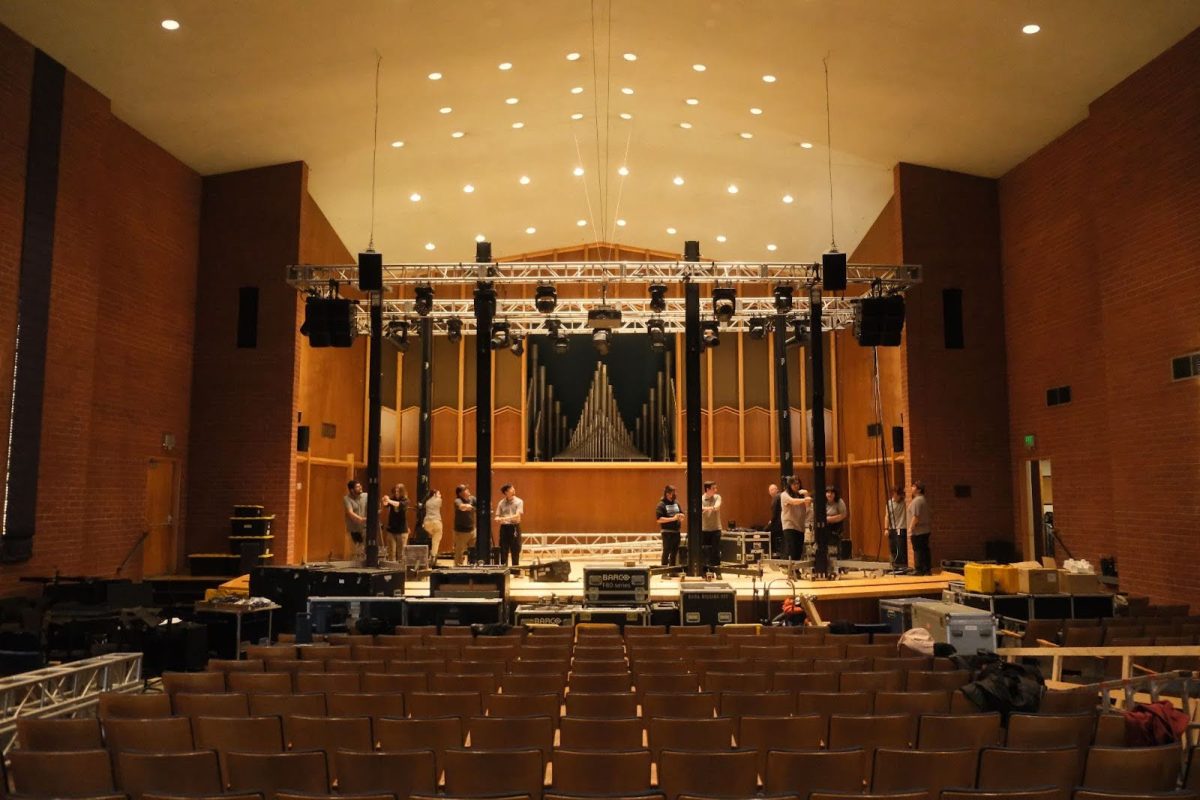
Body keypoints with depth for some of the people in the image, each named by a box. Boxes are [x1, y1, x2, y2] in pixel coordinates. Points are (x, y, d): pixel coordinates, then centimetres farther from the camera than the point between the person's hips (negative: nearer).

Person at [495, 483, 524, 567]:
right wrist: (498, 519, -18)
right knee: (503, 550, 4)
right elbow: (497, 516, 7)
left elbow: (518, 515, -13)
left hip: (514, 527, -2)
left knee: (515, 550, 1)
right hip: (504, 527, 2)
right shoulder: (501, 503, 6)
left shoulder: (519, 501, -2)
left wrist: (506, 518, -25)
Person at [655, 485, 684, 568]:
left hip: (676, 531, 6)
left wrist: (680, 516, -6)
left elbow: (682, 515, 19)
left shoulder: (676, 503, 11)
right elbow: (659, 519, -16)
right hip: (667, 532, -6)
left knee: (675, 551, 13)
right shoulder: (662, 504, -8)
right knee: (666, 551, -3)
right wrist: (673, 518, -19)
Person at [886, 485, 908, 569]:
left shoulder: (904, 502, -2)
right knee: (893, 549, 8)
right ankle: (895, 566, 18)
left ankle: (902, 566, -3)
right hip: (892, 530, 4)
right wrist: (887, 529, 2)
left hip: (901, 529, -4)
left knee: (901, 549, -9)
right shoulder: (889, 503, 7)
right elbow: (887, 516, 8)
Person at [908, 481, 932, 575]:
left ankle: (919, 570, -4)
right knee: (925, 550, 10)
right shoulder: (925, 500, 16)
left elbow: (916, 517, -21)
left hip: (917, 532, -9)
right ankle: (927, 569, 13)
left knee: (918, 550, -6)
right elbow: (930, 516, 21)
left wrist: (910, 528, -17)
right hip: (926, 530, 9)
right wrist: (930, 524, 26)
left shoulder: (916, 501, -15)